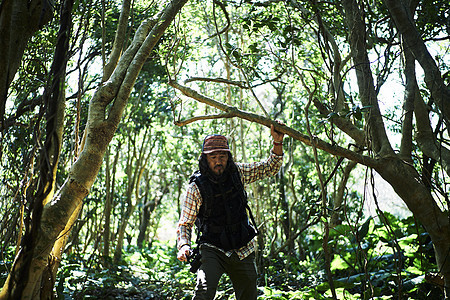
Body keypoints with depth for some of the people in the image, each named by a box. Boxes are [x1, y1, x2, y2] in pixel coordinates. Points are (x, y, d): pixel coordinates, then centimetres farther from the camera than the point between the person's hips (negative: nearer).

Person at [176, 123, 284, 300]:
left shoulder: (237, 172, -1)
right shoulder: (197, 187, -11)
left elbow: (270, 168, 5)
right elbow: (185, 223, -5)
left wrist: (277, 142, -9)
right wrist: (183, 245, -24)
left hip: (244, 251, 4)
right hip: (213, 250, -4)